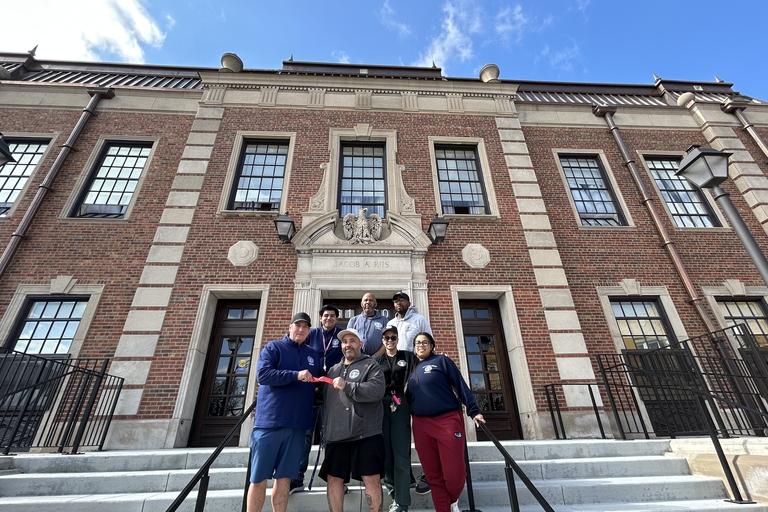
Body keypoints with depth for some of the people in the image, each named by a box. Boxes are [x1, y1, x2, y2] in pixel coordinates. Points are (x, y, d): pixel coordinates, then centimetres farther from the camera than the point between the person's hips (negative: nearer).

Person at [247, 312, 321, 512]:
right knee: (259, 478, 4)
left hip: (297, 425, 4)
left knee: (284, 478, 9)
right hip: (270, 421, -3)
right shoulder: (273, 347, 0)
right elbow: (262, 374, -15)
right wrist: (296, 375, -20)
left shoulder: (313, 355, 13)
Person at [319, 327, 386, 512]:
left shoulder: (371, 366, 2)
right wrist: (327, 428, 15)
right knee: (333, 477, 9)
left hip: (365, 433, -5)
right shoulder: (333, 370, 20)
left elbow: (377, 390, -15)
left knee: (372, 478, -2)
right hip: (337, 434, 6)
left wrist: (347, 386, -18)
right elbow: (326, 398, 26)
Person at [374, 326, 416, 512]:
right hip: (381, 406, 2)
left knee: (401, 453, -3)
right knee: (385, 452, 6)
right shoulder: (377, 360, 13)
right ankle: (394, 495, 24)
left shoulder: (408, 357, 8)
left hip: (401, 405, -2)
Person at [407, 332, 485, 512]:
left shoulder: (442, 361, 1)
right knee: (433, 475, 7)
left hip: (448, 420, -4)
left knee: (455, 473, -3)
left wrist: (474, 411, -10)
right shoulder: (412, 368, 15)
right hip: (421, 425, 4)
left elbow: (461, 386, -4)